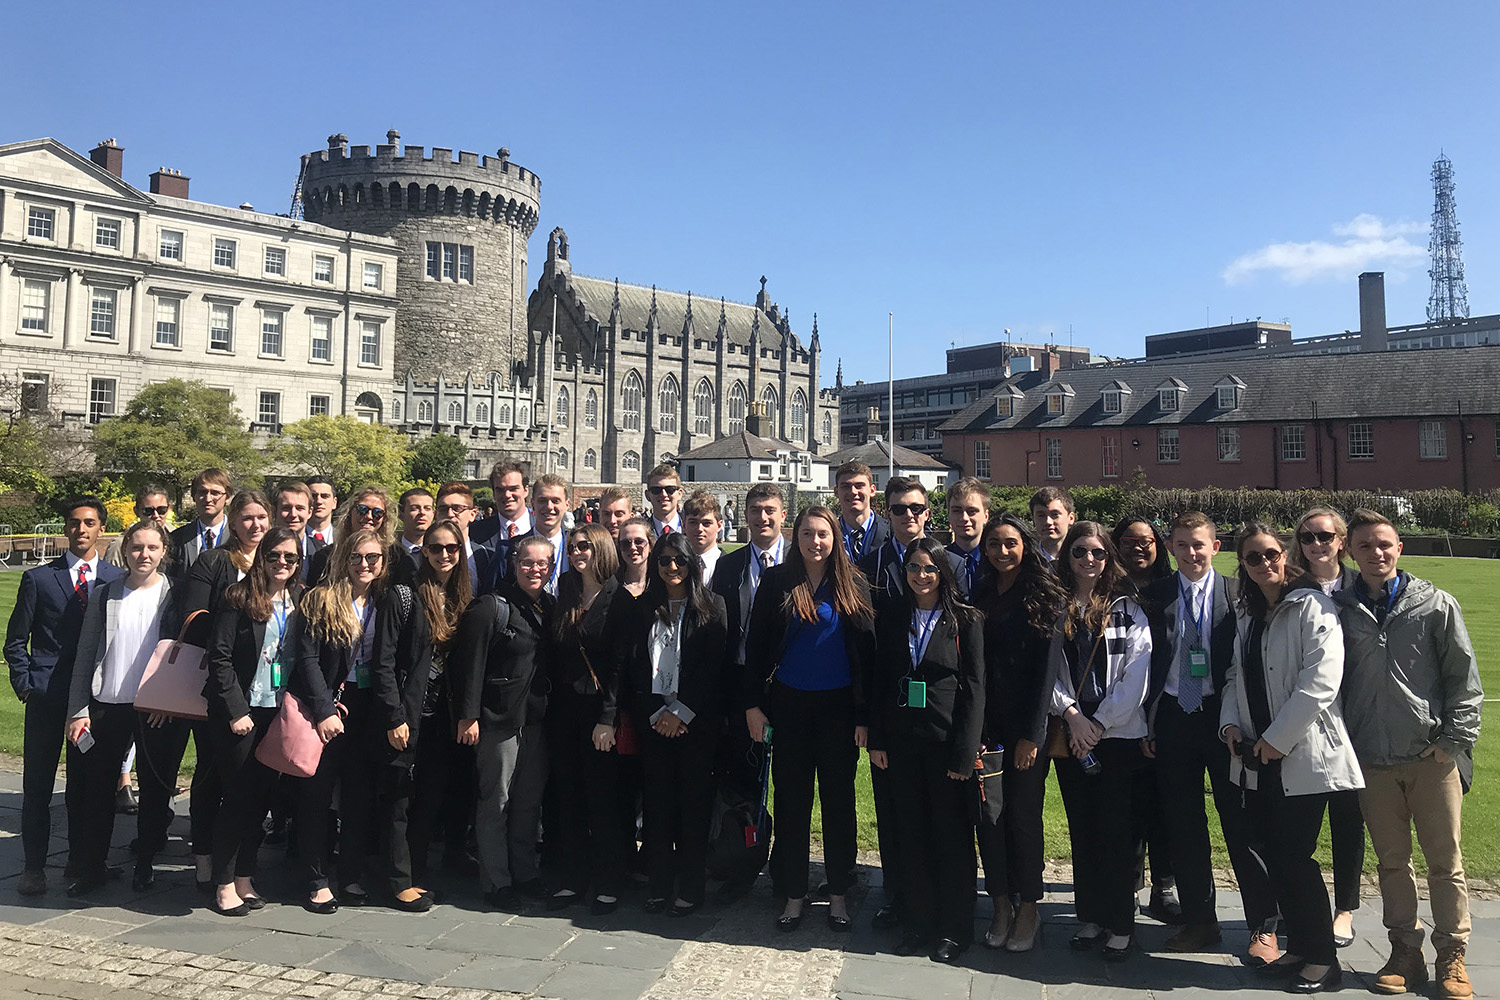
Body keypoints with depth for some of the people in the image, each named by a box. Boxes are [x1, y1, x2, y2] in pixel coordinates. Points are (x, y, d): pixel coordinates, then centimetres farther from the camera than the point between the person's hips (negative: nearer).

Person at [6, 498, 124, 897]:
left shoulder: (117, 579, 6)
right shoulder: (38, 578, 4)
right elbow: (16, 640, 8)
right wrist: (25, 684, -2)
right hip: (46, 695, -1)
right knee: (37, 785, 2)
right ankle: (34, 866, 14)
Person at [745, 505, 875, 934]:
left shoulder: (853, 586, 0)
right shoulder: (776, 582, 0)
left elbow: (866, 652, -1)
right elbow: (756, 645, 1)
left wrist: (864, 715, -6)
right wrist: (753, 704, -4)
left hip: (838, 706, 0)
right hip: (789, 704, 0)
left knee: (839, 801, 9)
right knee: (791, 801, 7)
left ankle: (839, 894, 23)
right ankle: (793, 894, 19)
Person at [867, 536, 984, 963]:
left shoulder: (966, 620, -4)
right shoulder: (893, 616, 5)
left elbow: (974, 688, -7)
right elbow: (880, 679, 7)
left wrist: (964, 752, -12)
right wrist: (877, 739, 2)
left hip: (946, 742, -3)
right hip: (902, 740, 3)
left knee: (952, 835, 6)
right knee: (911, 833, 11)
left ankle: (953, 929, 22)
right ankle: (919, 923, 26)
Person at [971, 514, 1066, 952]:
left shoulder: (1043, 597, -3)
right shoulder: (981, 595, 9)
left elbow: (1046, 666, -7)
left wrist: (1033, 734, -11)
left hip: (1027, 726, -3)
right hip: (986, 723, 4)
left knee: (1024, 814, 3)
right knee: (990, 813, 5)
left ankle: (1028, 908, 19)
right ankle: (1001, 905, 19)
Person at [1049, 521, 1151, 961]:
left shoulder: (1128, 610, 2)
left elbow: (1135, 677, -5)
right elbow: (1048, 671, 3)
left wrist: (1099, 723, -10)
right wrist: (1071, 713, -11)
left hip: (1119, 735, -2)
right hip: (1071, 734, 2)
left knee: (1116, 829, 1)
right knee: (1082, 828, 9)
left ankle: (1121, 925, 12)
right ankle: (1090, 916, 21)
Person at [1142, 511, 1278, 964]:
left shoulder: (1238, 595, -1)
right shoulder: (1155, 597, 4)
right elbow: (1147, 664, 5)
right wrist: (1147, 723, 2)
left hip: (1224, 717, -2)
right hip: (1173, 718, 2)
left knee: (1241, 823, 3)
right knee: (1183, 825, 10)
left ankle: (1263, 927, 17)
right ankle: (1199, 922, 24)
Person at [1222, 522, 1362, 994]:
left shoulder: (1312, 606, -8)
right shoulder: (1248, 616, 14)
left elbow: (1320, 680, -18)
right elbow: (1236, 676, 19)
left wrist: (1276, 739, -16)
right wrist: (1230, 723, 2)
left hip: (1302, 756, -7)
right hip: (1258, 759, 7)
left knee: (1295, 857, -4)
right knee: (1275, 857, 10)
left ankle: (1323, 959, 13)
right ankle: (1298, 947, 24)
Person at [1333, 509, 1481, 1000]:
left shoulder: (1436, 604, 0)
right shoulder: (1340, 609, 3)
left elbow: (1465, 678, 2)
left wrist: (1454, 741, -5)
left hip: (1432, 757, -1)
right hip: (1372, 760, 1)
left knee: (1445, 860, 5)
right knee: (1392, 862, 10)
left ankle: (1452, 959, 19)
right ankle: (1405, 954, 22)